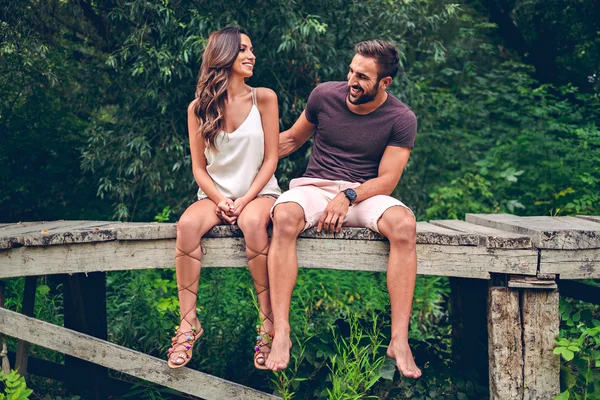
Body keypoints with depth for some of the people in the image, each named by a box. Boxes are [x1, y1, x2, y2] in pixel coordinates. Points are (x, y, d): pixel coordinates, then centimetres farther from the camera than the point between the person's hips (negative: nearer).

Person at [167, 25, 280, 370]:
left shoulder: (263, 99, 1)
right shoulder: (199, 108, 3)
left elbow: (270, 159, -1)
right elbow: (199, 167, 4)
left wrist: (246, 200, -14)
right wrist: (220, 200, -14)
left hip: (259, 192, -1)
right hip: (215, 195, 2)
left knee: (252, 222, -37)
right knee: (188, 224, -31)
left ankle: (269, 323, -29)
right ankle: (189, 322, -26)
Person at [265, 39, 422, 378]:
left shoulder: (401, 119, -2)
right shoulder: (325, 95, 3)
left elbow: (387, 181, -6)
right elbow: (293, 139, 18)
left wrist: (348, 197, -23)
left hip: (365, 194, -1)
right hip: (314, 187, 1)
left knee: (404, 224, -35)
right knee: (284, 216, -36)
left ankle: (400, 340, -31)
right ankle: (281, 334, -36)